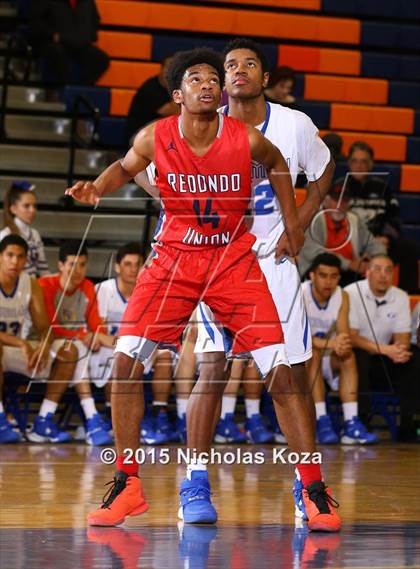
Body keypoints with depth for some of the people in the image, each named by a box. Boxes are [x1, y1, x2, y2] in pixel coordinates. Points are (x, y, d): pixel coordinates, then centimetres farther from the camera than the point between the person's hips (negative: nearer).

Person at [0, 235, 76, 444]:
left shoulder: (31, 285, 1)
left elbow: (43, 328, -1)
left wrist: (44, 346, -24)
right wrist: (22, 344, -35)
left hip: (17, 349, 6)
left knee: (67, 351, -10)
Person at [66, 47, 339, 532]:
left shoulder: (247, 140, -13)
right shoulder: (155, 139, -12)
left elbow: (276, 165, 10)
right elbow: (126, 168, 11)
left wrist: (292, 225, 11)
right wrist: (96, 188, -9)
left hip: (234, 259, -1)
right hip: (174, 257, 1)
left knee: (279, 370, -10)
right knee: (126, 360, -11)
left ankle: (313, 490, 1)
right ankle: (127, 487, 4)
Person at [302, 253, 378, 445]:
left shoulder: (342, 296, -2)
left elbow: (344, 335, -9)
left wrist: (342, 344, -35)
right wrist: (329, 343, -43)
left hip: (327, 357, 4)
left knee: (348, 356, -23)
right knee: (313, 353, -34)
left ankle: (351, 424, -32)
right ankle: (322, 422, -39)